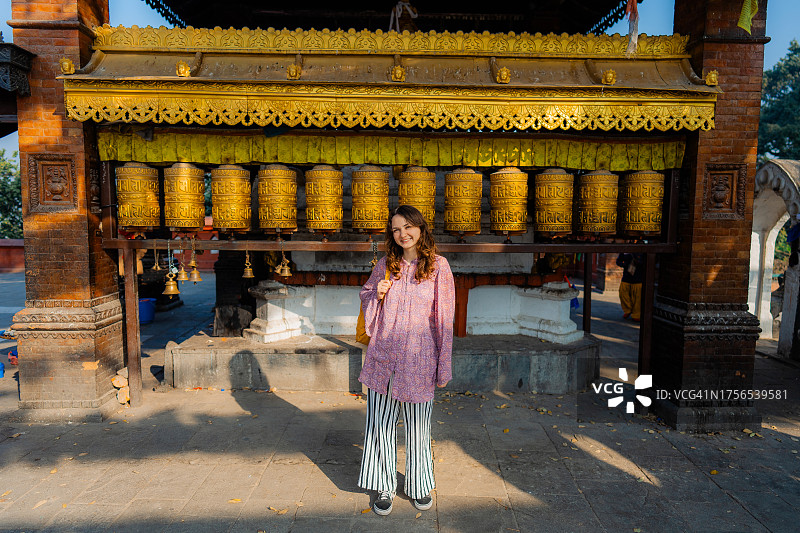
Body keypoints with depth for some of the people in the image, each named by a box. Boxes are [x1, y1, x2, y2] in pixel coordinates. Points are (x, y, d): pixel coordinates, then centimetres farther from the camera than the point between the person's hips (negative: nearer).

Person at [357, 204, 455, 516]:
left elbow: (444, 318, -3)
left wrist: (443, 364, -4)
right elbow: (365, 296, 20)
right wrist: (378, 296, -4)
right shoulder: (385, 265, 5)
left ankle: (419, 486, 34)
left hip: (419, 358, -2)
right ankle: (384, 488, 27)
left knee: (418, 425, 12)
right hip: (384, 356, 2)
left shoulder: (438, 266, -3)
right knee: (380, 423, 7)